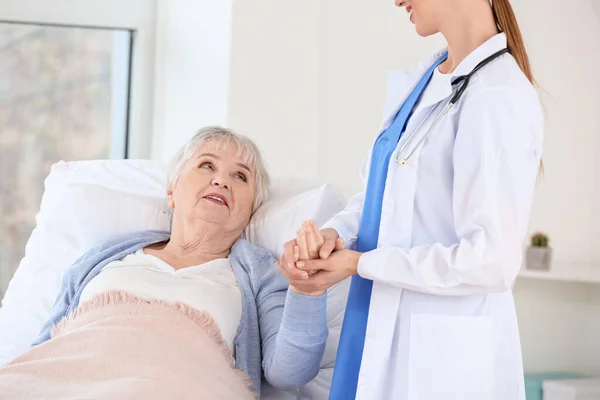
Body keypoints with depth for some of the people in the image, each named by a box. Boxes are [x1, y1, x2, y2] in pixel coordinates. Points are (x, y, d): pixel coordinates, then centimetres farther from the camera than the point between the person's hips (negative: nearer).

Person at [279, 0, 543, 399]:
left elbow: (491, 261, -23)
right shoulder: (420, 81, 7)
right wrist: (334, 234, -7)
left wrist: (360, 263, -16)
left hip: (447, 354, -7)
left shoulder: (498, 98, -19)